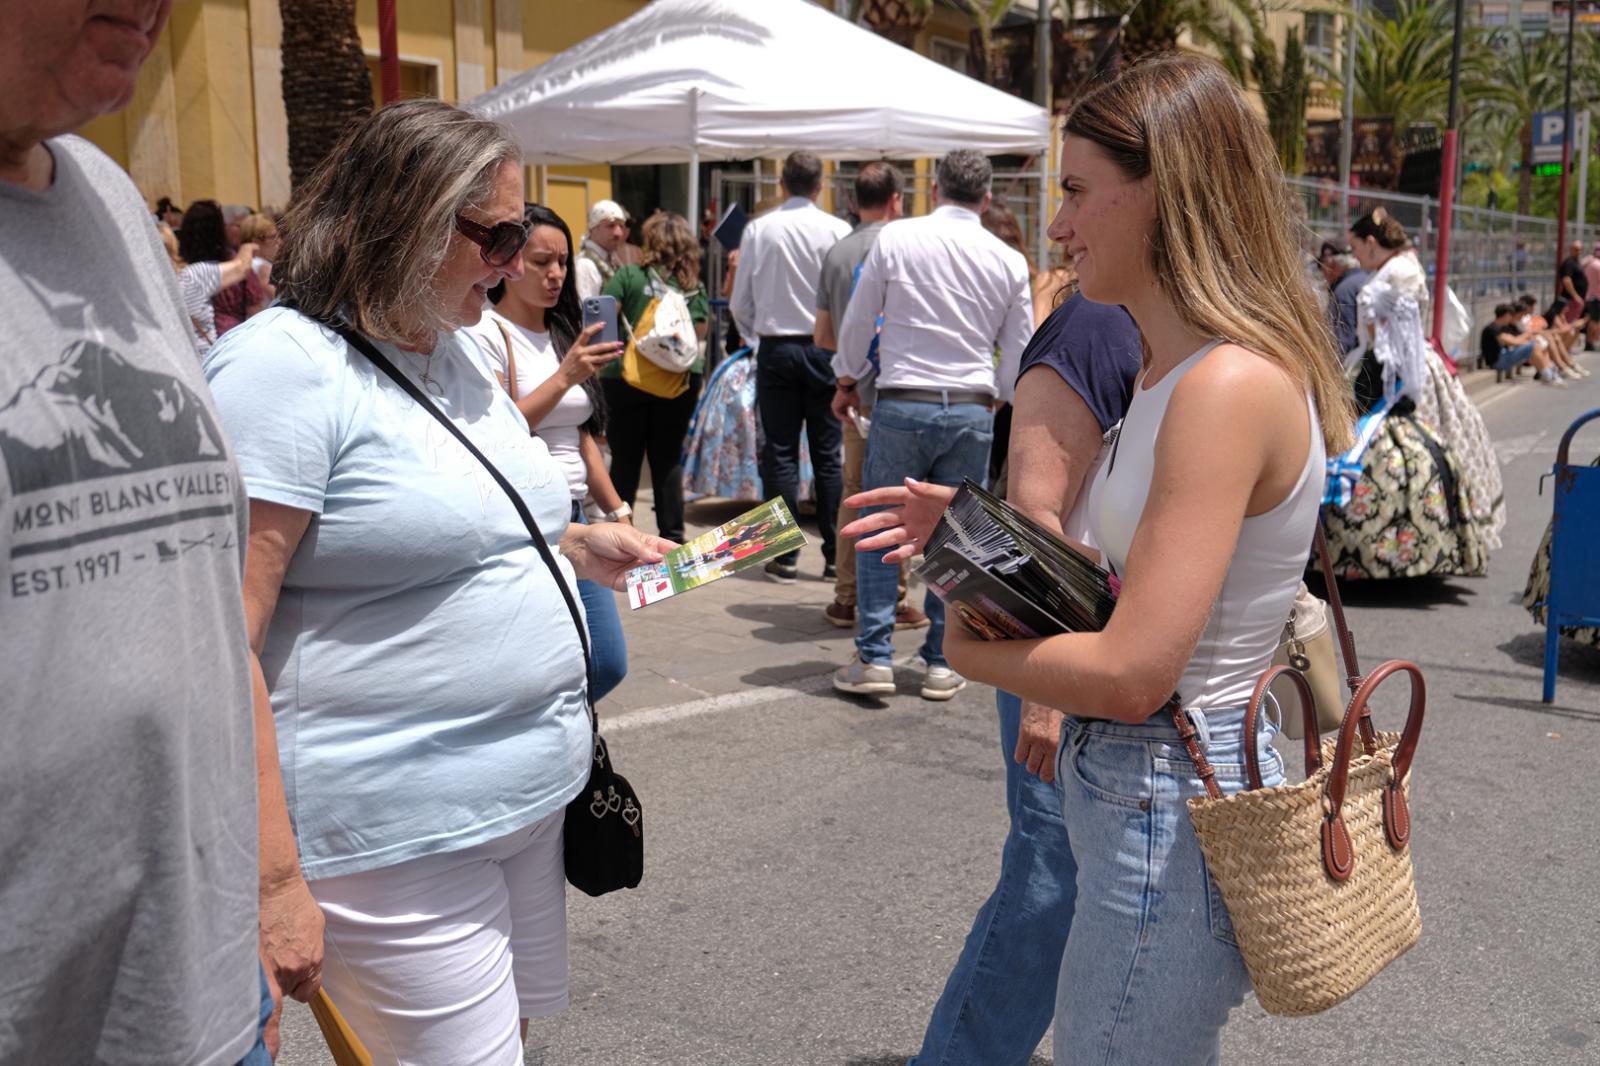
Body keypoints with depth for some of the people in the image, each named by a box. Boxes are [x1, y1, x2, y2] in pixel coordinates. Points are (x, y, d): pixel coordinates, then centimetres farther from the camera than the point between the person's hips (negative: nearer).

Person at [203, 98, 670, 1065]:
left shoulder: (464, 350, 12)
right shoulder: (284, 368, -16)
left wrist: (577, 546, 9)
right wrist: (272, 880, -23)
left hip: (532, 801, 9)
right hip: (400, 838, -9)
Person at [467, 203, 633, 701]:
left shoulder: (563, 335, 15)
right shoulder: (487, 334, -9)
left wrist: (617, 512, 17)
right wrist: (564, 377, -23)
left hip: (573, 521, 8)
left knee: (607, 664, 6)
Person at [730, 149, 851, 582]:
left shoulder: (758, 229, -2)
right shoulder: (838, 230, -6)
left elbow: (740, 302, 2)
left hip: (776, 348, 0)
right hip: (826, 348, 0)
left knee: (780, 454, 5)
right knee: (828, 456, 5)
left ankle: (785, 556, 6)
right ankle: (836, 555, 7)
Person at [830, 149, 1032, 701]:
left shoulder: (896, 238, -2)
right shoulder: (1009, 261, 5)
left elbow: (858, 320, 4)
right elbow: (1019, 353, 10)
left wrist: (847, 380, 20)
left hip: (901, 405, -2)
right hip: (972, 412, 2)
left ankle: (873, 657, 6)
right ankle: (943, 663, 14)